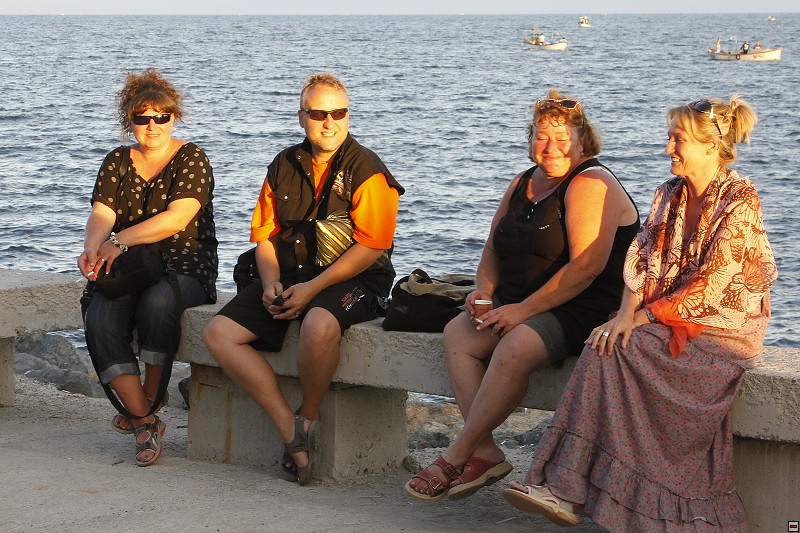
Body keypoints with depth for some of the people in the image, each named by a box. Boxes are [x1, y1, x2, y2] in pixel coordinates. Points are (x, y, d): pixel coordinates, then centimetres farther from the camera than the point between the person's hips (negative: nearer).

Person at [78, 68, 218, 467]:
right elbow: (101, 213, -1)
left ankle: (150, 399, -16)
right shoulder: (117, 162, 14)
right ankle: (145, 421, -23)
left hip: (185, 271, -4)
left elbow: (176, 219, -15)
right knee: (100, 321, -27)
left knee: (157, 303, -37)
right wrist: (93, 248, -24)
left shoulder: (191, 159, 0)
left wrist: (119, 241, -23)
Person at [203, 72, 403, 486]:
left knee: (319, 324, -40)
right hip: (289, 276, 6)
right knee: (219, 333, -13)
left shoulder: (366, 169, -6)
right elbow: (265, 235, 15)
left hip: (352, 281, -6)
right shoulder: (285, 166, 13)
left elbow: (371, 246, -14)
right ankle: (291, 432, -17)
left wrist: (312, 288, -18)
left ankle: (308, 418, -12)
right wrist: (272, 283, -5)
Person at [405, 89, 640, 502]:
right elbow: (493, 249, 24)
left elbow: (587, 266, -20)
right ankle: (485, 453, -23)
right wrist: (483, 290, 1)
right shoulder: (523, 184, 17)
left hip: (582, 310, -9)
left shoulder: (591, 184, -10)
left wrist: (524, 309, -21)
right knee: (457, 333, -14)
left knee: (516, 347, -34)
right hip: (518, 304, 9)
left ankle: (456, 456, -23)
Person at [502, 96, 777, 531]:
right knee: (606, 346, -24)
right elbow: (640, 262, 5)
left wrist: (646, 315, -16)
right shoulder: (669, 195, 14)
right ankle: (565, 488, -32)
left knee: (621, 353, -27)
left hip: (722, 329, -6)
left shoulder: (740, 200, -9)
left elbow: (712, 284, -15)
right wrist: (626, 314, -13)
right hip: (671, 324, 6)